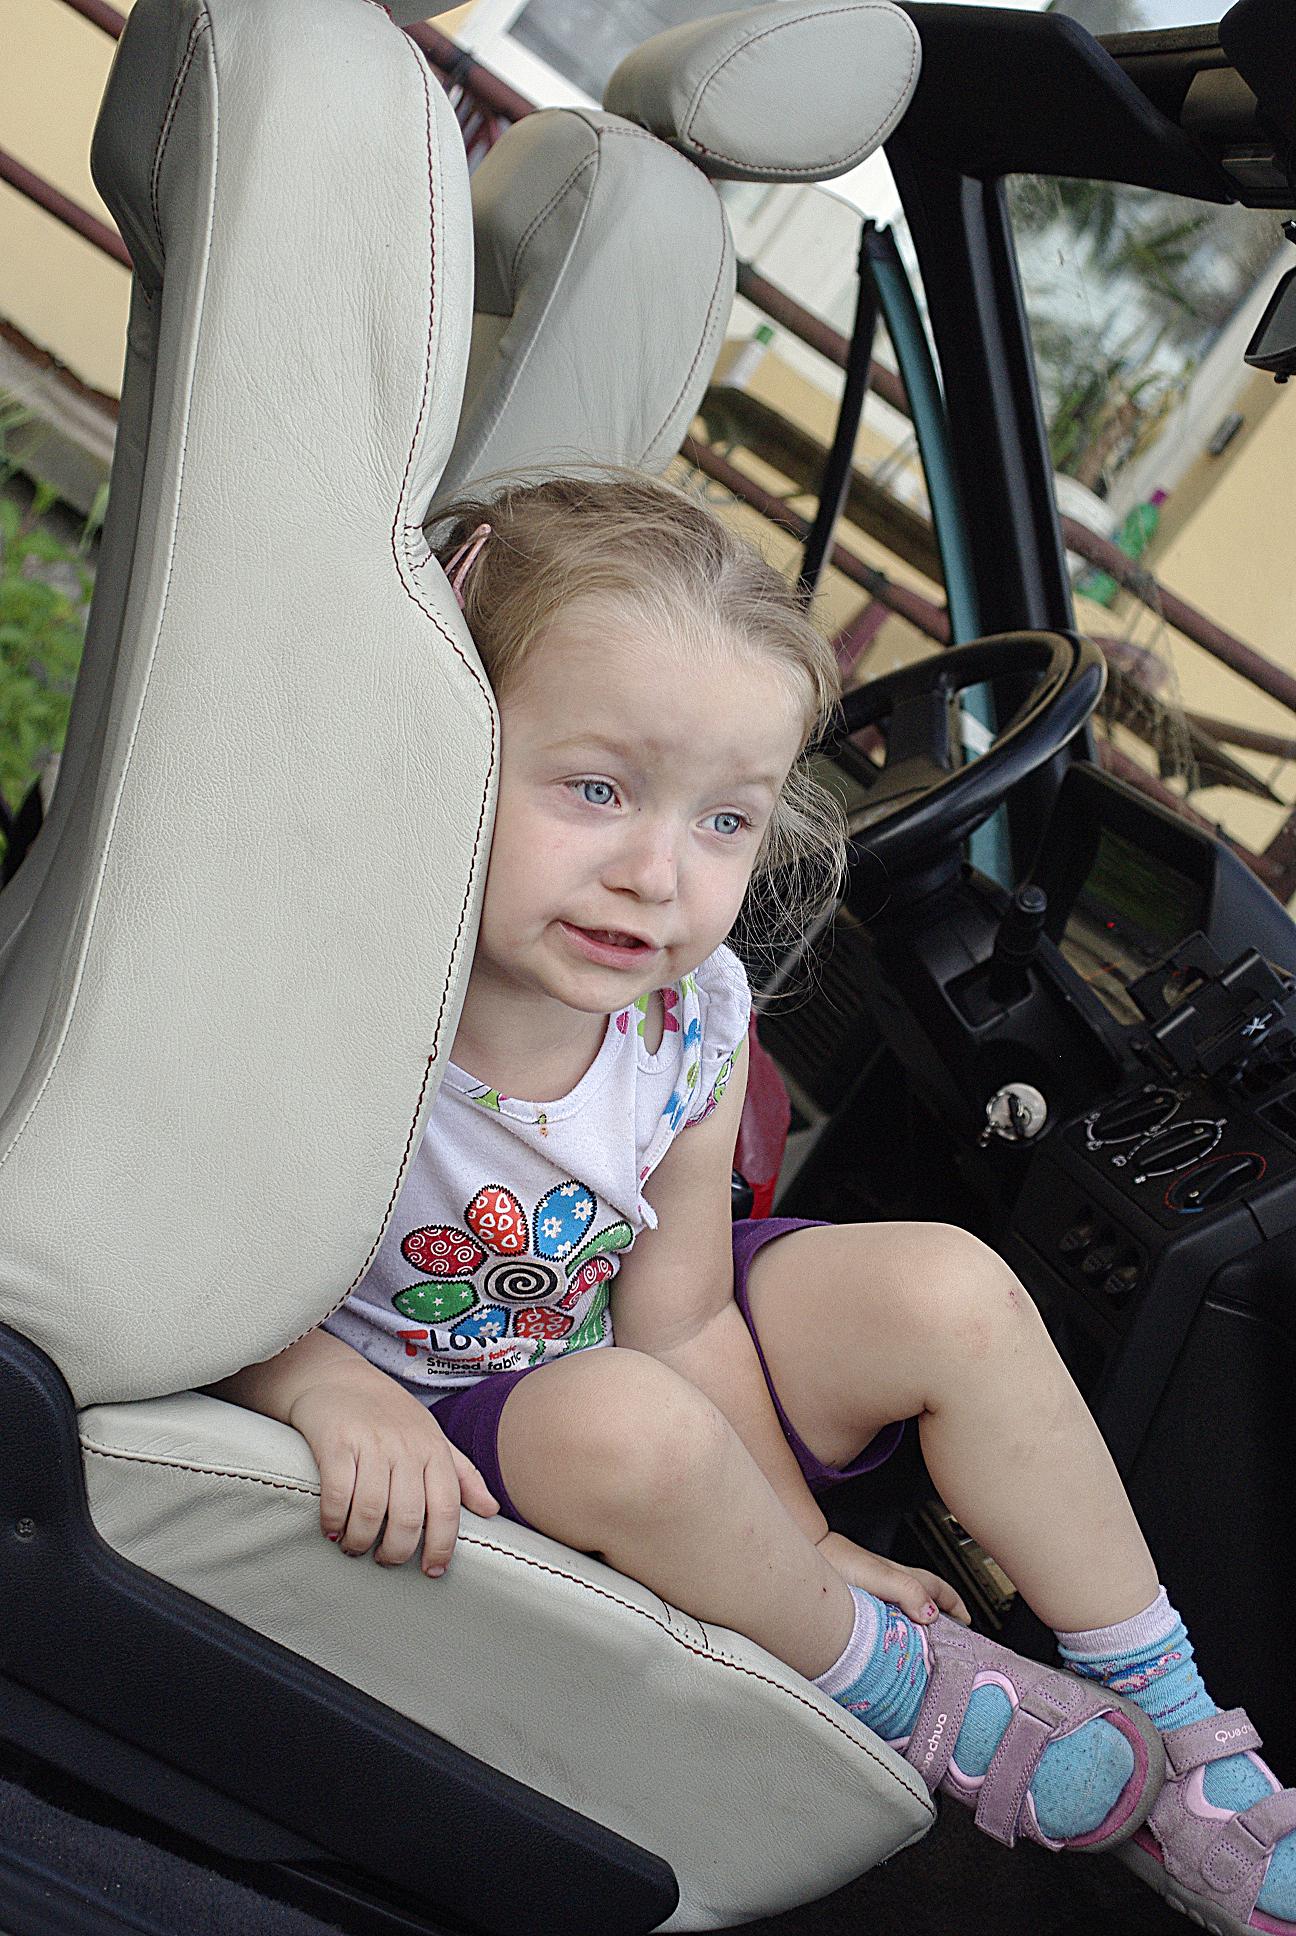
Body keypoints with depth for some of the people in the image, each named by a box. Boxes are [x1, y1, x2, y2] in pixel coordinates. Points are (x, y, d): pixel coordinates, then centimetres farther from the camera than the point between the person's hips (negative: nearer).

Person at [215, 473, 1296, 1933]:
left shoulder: (695, 1015, -16)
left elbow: (679, 1310, -9)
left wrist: (798, 1539, -9)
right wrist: (328, 1387, -36)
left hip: (616, 1351, 5)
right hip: (433, 1435, -4)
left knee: (945, 1284, -12)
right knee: (622, 1423, -37)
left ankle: (1179, 1737, 3)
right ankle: (888, 1684, -5)